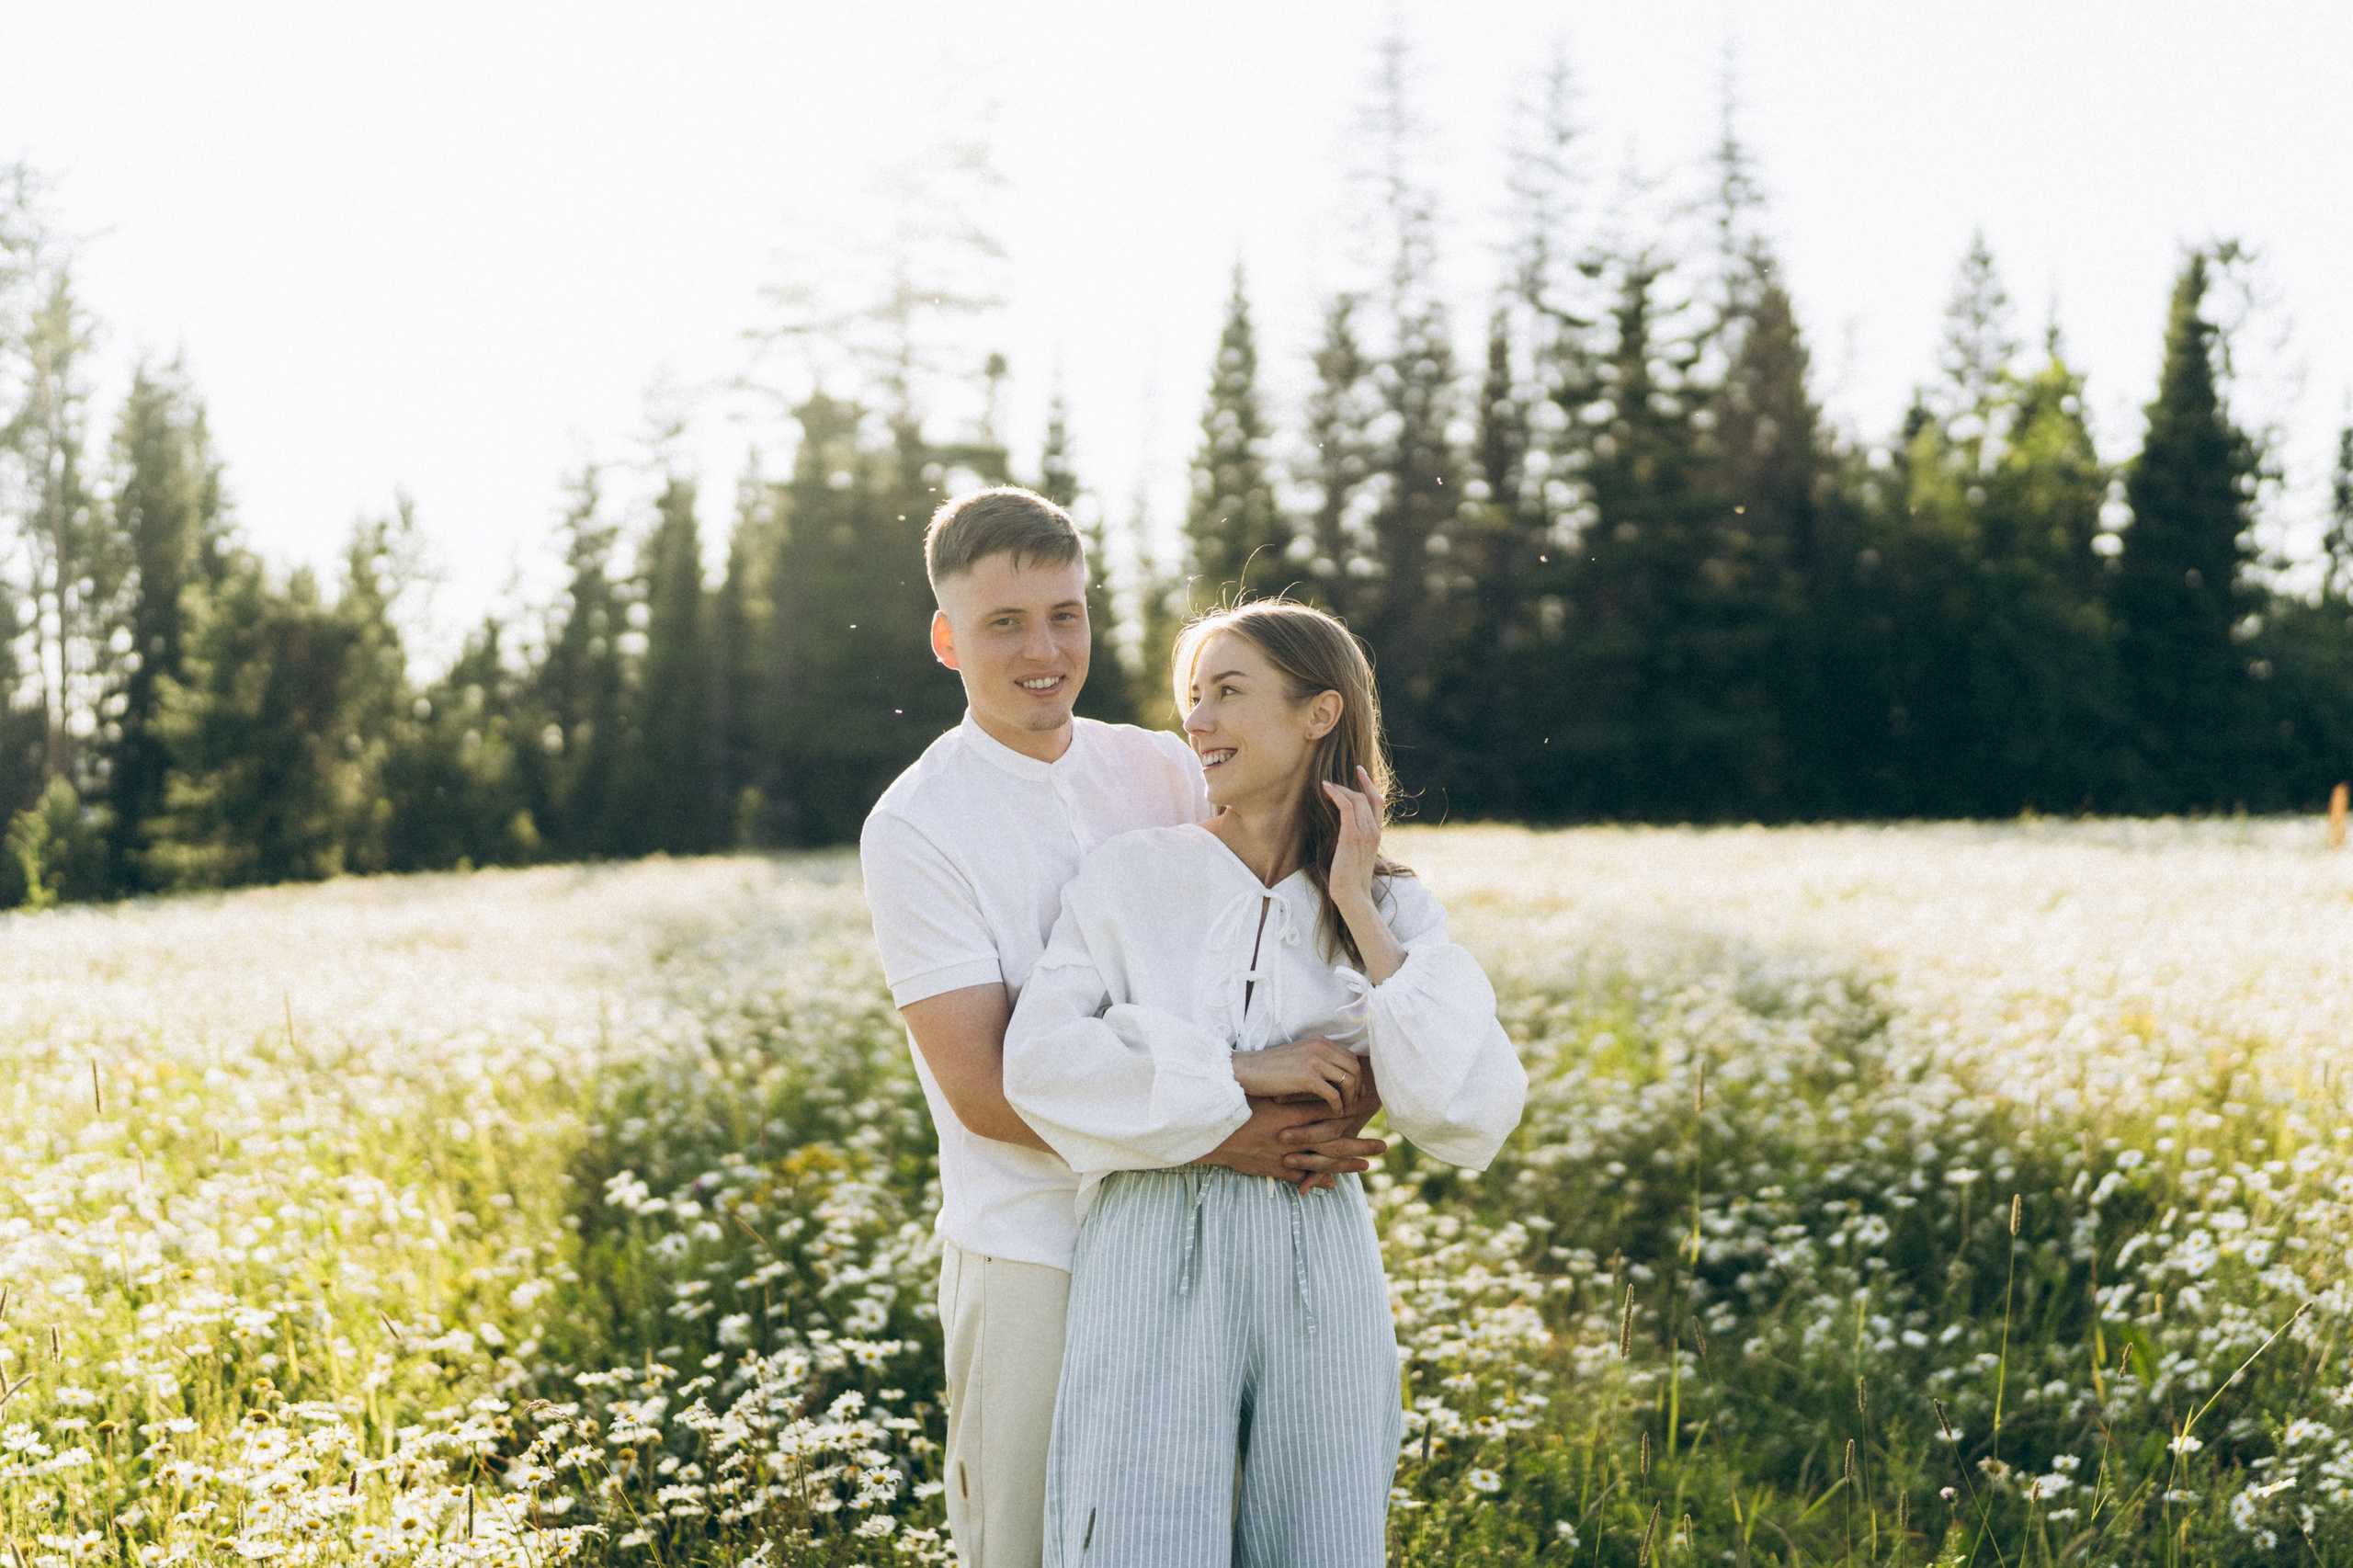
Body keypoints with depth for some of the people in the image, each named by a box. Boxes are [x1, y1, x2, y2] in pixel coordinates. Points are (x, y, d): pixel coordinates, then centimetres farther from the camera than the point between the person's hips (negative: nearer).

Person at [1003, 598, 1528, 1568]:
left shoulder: (1392, 910, 7)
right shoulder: (1129, 876, 4)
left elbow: (1473, 1117, -6)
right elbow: (1039, 1063, -8)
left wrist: (1359, 914, -6)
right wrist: (1239, 1072, -12)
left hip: (1317, 1266, 2)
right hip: (1154, 1259, -2)